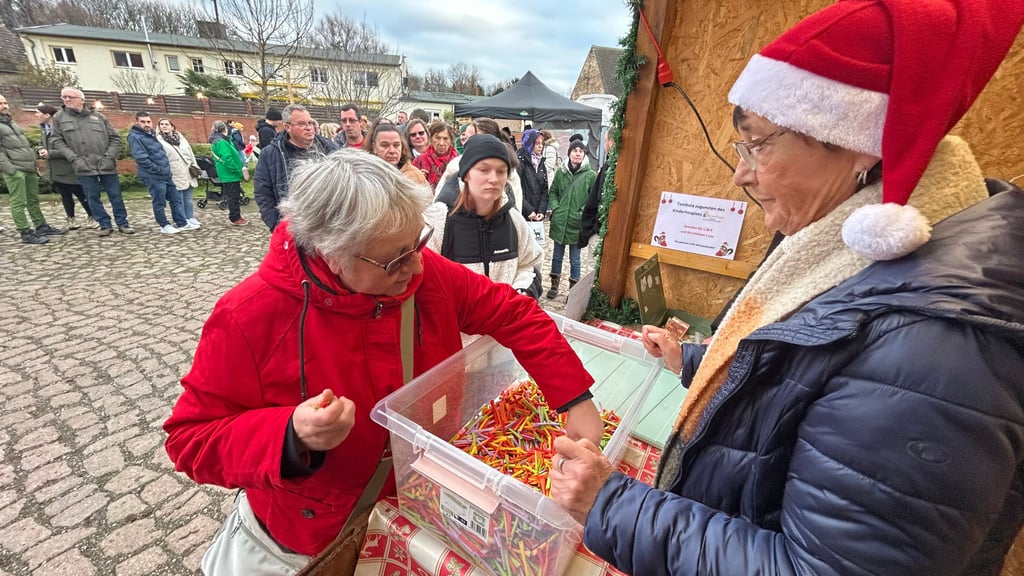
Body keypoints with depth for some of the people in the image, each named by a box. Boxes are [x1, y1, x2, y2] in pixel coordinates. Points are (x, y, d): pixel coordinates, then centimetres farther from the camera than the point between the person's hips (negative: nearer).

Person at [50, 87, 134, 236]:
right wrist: (73, 158, -8)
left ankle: (122, 223, 13)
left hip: (106, 165, -1)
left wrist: (109, 156, -5)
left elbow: (115, 138, 7)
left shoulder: (98, 117, 7)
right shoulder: (59, 118, 8)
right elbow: (57, 141, 6)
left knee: (115, 195, 3)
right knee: (92, 197, 3)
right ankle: (105, 224, 11)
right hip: (84, 167, 1)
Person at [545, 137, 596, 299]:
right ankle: (554, 284, 29)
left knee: (574, 259, 8)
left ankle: (573, 288, 22)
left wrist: (584, 213, -12)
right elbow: (552, 192, 12)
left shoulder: (591, 175, -4)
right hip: (559, 220, 3)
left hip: (577, 222, -2)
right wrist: (555, 207, -2)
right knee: (557, 255, 14)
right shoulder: (560, 172, 4)